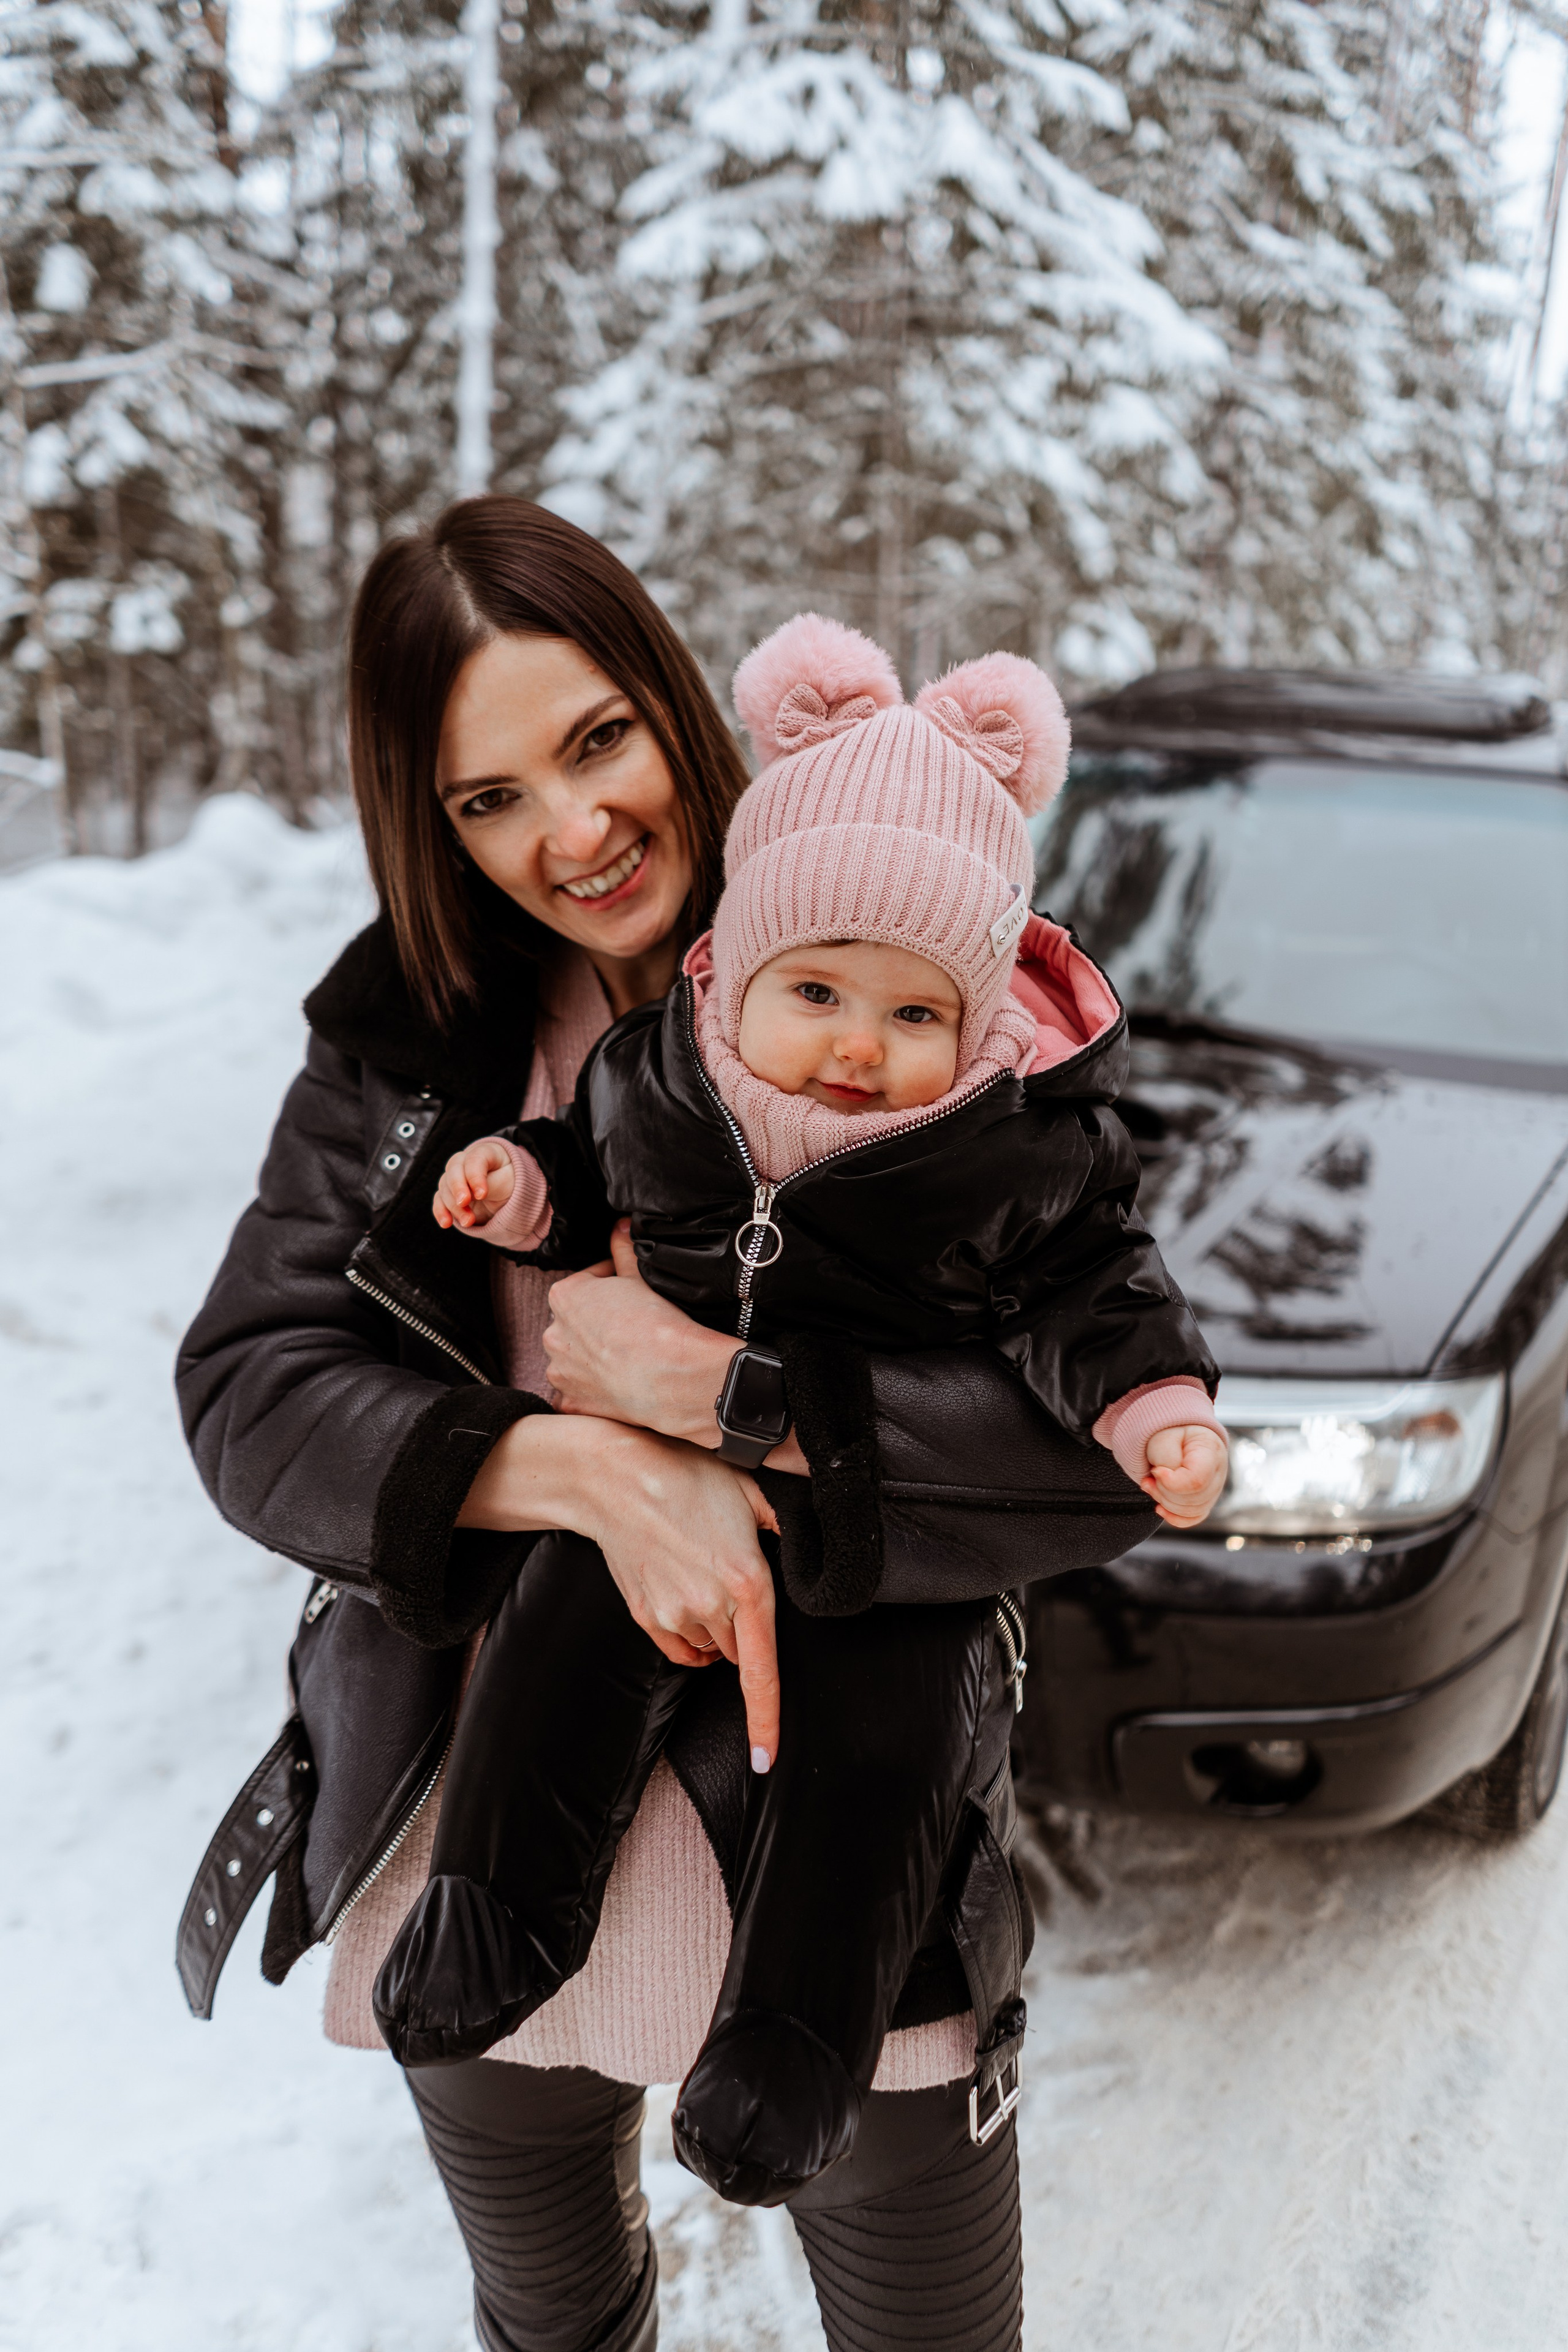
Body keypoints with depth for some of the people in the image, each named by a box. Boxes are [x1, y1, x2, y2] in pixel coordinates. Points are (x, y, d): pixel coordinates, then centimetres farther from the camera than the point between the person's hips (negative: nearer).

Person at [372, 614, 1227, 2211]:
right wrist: (521, 1189, -6)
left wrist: (1157, 1409, -22)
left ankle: (798, 2027, 8)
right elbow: (604, 1180, 12)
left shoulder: (1026, 1150, -16)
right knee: (572, 1632, -7)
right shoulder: (653, 1077, -7)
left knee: (881, 1729, -11)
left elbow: (1089, 1287, -7)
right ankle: (498, 1910, 15)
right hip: (674, 1465, 3)